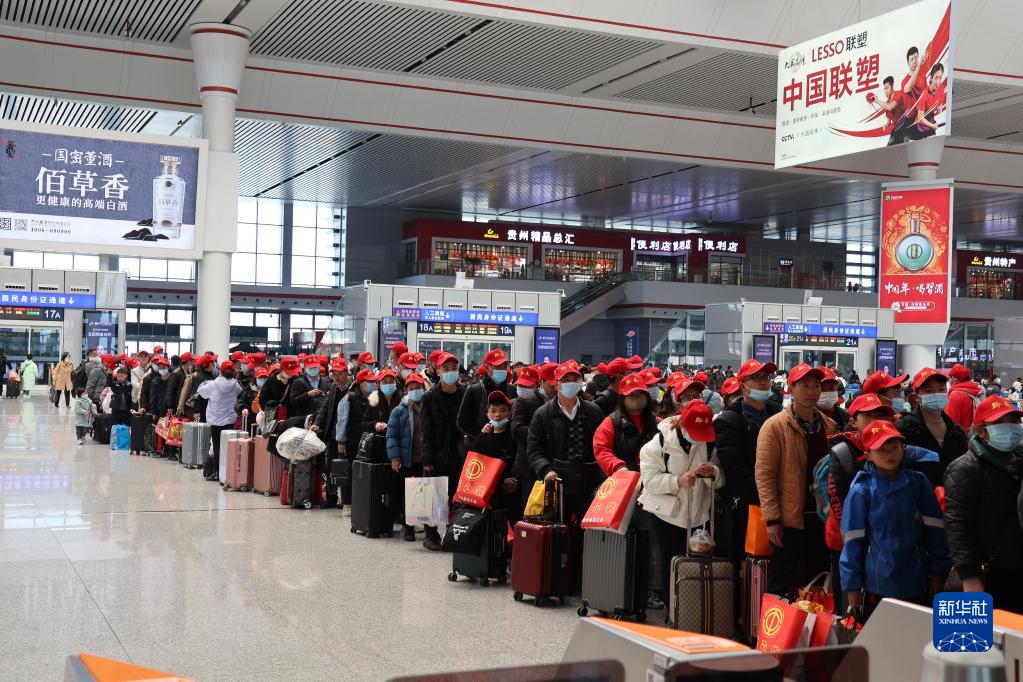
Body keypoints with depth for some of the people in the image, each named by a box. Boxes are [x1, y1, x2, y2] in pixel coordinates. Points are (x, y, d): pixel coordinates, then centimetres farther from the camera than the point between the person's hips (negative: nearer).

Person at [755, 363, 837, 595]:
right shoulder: (775, 426, -8)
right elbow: (764, 473, -11)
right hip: (790, 518, -5)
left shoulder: (829, 426, 8)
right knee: (780, 584, 2)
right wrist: (772, 518, -16)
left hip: (822, 517, 5)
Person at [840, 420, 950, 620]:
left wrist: (939, 571, 2)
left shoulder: (918, 482, -2)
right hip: (879, 585, -2)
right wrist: (852, 584, -3)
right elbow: (853, 539, -5)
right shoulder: (861, 490, -9)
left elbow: (934, 528, 2)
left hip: (917, 582, 2)